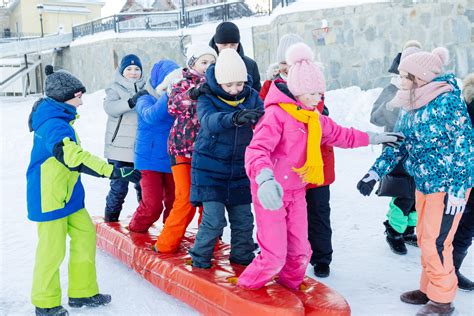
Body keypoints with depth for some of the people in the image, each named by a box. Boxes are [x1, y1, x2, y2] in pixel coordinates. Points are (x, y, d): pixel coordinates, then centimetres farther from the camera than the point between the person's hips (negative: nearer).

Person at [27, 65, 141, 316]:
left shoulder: (58, 121, 11)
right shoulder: (53, 125, -22)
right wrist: (113, 172, -40)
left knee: (85, 234, 11)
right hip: (48, 197, -10)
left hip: (67, 194, 10)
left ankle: (82, 291, 23)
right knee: (52, 249, -1)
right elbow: (71, 155, -36)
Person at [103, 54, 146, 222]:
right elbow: (110, 107, -18)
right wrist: (131, 102, -34)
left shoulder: (146, 88, 9)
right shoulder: (115, 88, 1)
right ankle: (110, 219, 18)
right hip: (119, 148, -3)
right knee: (119, 187, 0)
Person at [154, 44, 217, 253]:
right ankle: (167, 244, 6)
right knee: (186, 199, -9)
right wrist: (193, 94, -33)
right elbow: (174, 106, -17)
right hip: (183, 149, -3)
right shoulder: (182, 83, 3)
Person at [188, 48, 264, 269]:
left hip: (240, 170, 4)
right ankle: (200, 258, 14)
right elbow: (210, 121, -34)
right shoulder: (207, 99, -13)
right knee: (214, 219, -8)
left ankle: (242, 255, 32)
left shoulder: (252, 97, -1)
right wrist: (235, 118, -53)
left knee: (243, 218, 10)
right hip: (210, 169, -4)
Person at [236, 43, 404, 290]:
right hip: (271, 192, -7)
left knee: (300, 251, 11)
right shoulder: (277, 112, -18)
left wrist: (375, 138, 26)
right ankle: (244, 292, 14)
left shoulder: (315, 118, 10)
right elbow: (257, 149, -30)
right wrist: (265, 179, -49)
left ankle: (289, 289, 35)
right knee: (274, 255, -8)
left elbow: (340, 134, 24)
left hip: (296, 190, 8)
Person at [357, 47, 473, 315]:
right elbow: (399, 143, 12)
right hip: (424, 183, 8)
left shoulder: (447, 101, -18)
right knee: (424, 237, 15)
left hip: (447, 185, -8)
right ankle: (429, 289, 31)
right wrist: (375, 173, 5)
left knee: (436, 241, -4)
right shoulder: (413, 107, 6)